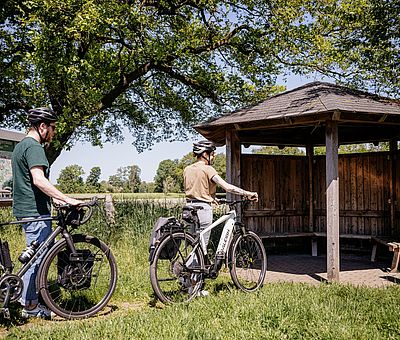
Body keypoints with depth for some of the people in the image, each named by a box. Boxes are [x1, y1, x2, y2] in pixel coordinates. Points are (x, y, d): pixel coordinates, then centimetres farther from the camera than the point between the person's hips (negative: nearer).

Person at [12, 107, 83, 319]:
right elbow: (39, 180, -28)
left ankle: (27, 300, 25)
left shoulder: (20, 146, 19)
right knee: (37, 258, -2)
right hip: (36, 213, -11)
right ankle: (30, 305, 7)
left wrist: (55, 198, 23)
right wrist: (67, 199, -28)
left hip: (25, 210, 11)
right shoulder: (34, 147, -14)